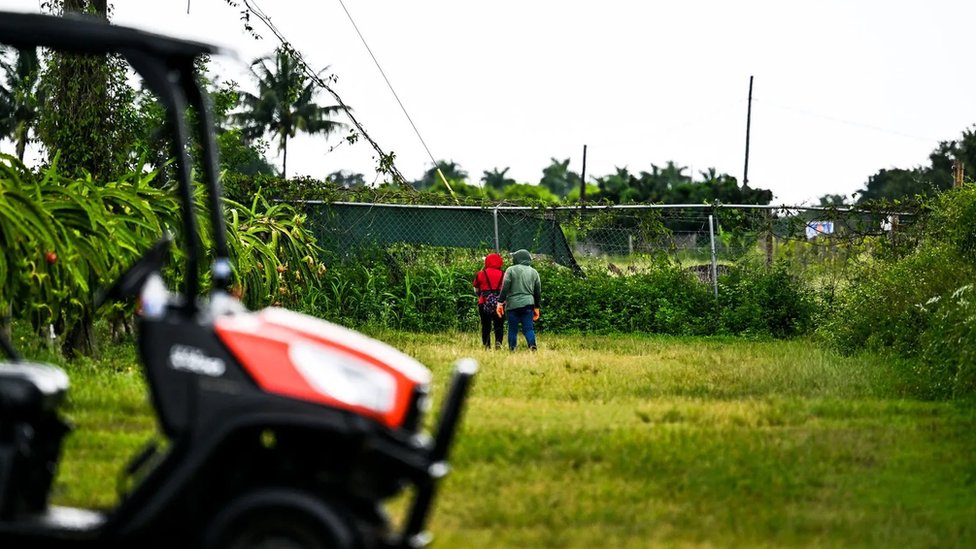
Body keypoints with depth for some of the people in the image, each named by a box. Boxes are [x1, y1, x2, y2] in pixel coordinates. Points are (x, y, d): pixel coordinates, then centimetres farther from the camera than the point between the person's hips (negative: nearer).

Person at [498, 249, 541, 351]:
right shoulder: (534, 272, 13)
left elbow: (505, 288, -6)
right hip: (528, 304, 3)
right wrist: (536, 307, 22)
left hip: (513, 304, -3)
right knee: (529, 328, 1)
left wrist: (500, 302, -3)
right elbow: (538, 292, 15)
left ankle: (511, 349, 3)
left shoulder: (511, 270, -1)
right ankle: (532, 345, -18)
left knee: (512, 329, 4)